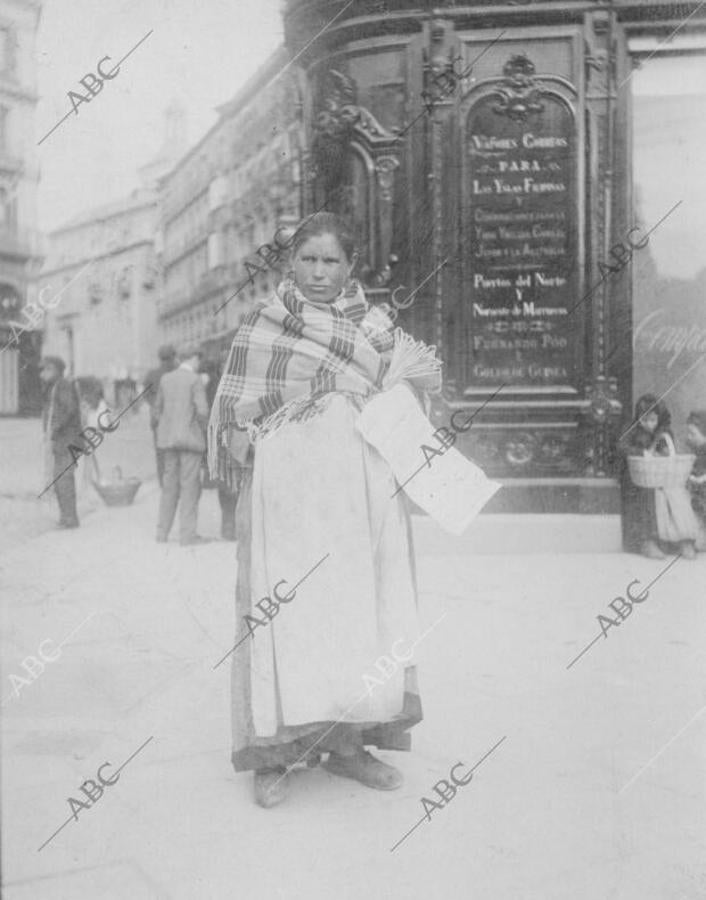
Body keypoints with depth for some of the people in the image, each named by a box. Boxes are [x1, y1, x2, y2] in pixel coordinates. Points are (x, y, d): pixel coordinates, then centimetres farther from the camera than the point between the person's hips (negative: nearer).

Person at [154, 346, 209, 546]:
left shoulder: (165, 379, 9)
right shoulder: (195, 380, -9)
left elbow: (158, 408, 14)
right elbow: (202, 411, -16)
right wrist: (202, 429, 2)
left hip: (169, 438, 6)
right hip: (190, 438, -6)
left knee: (170, 484, 13)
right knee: (190, 485, -2)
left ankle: (162, 532, 14)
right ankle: (187, 534, -5)